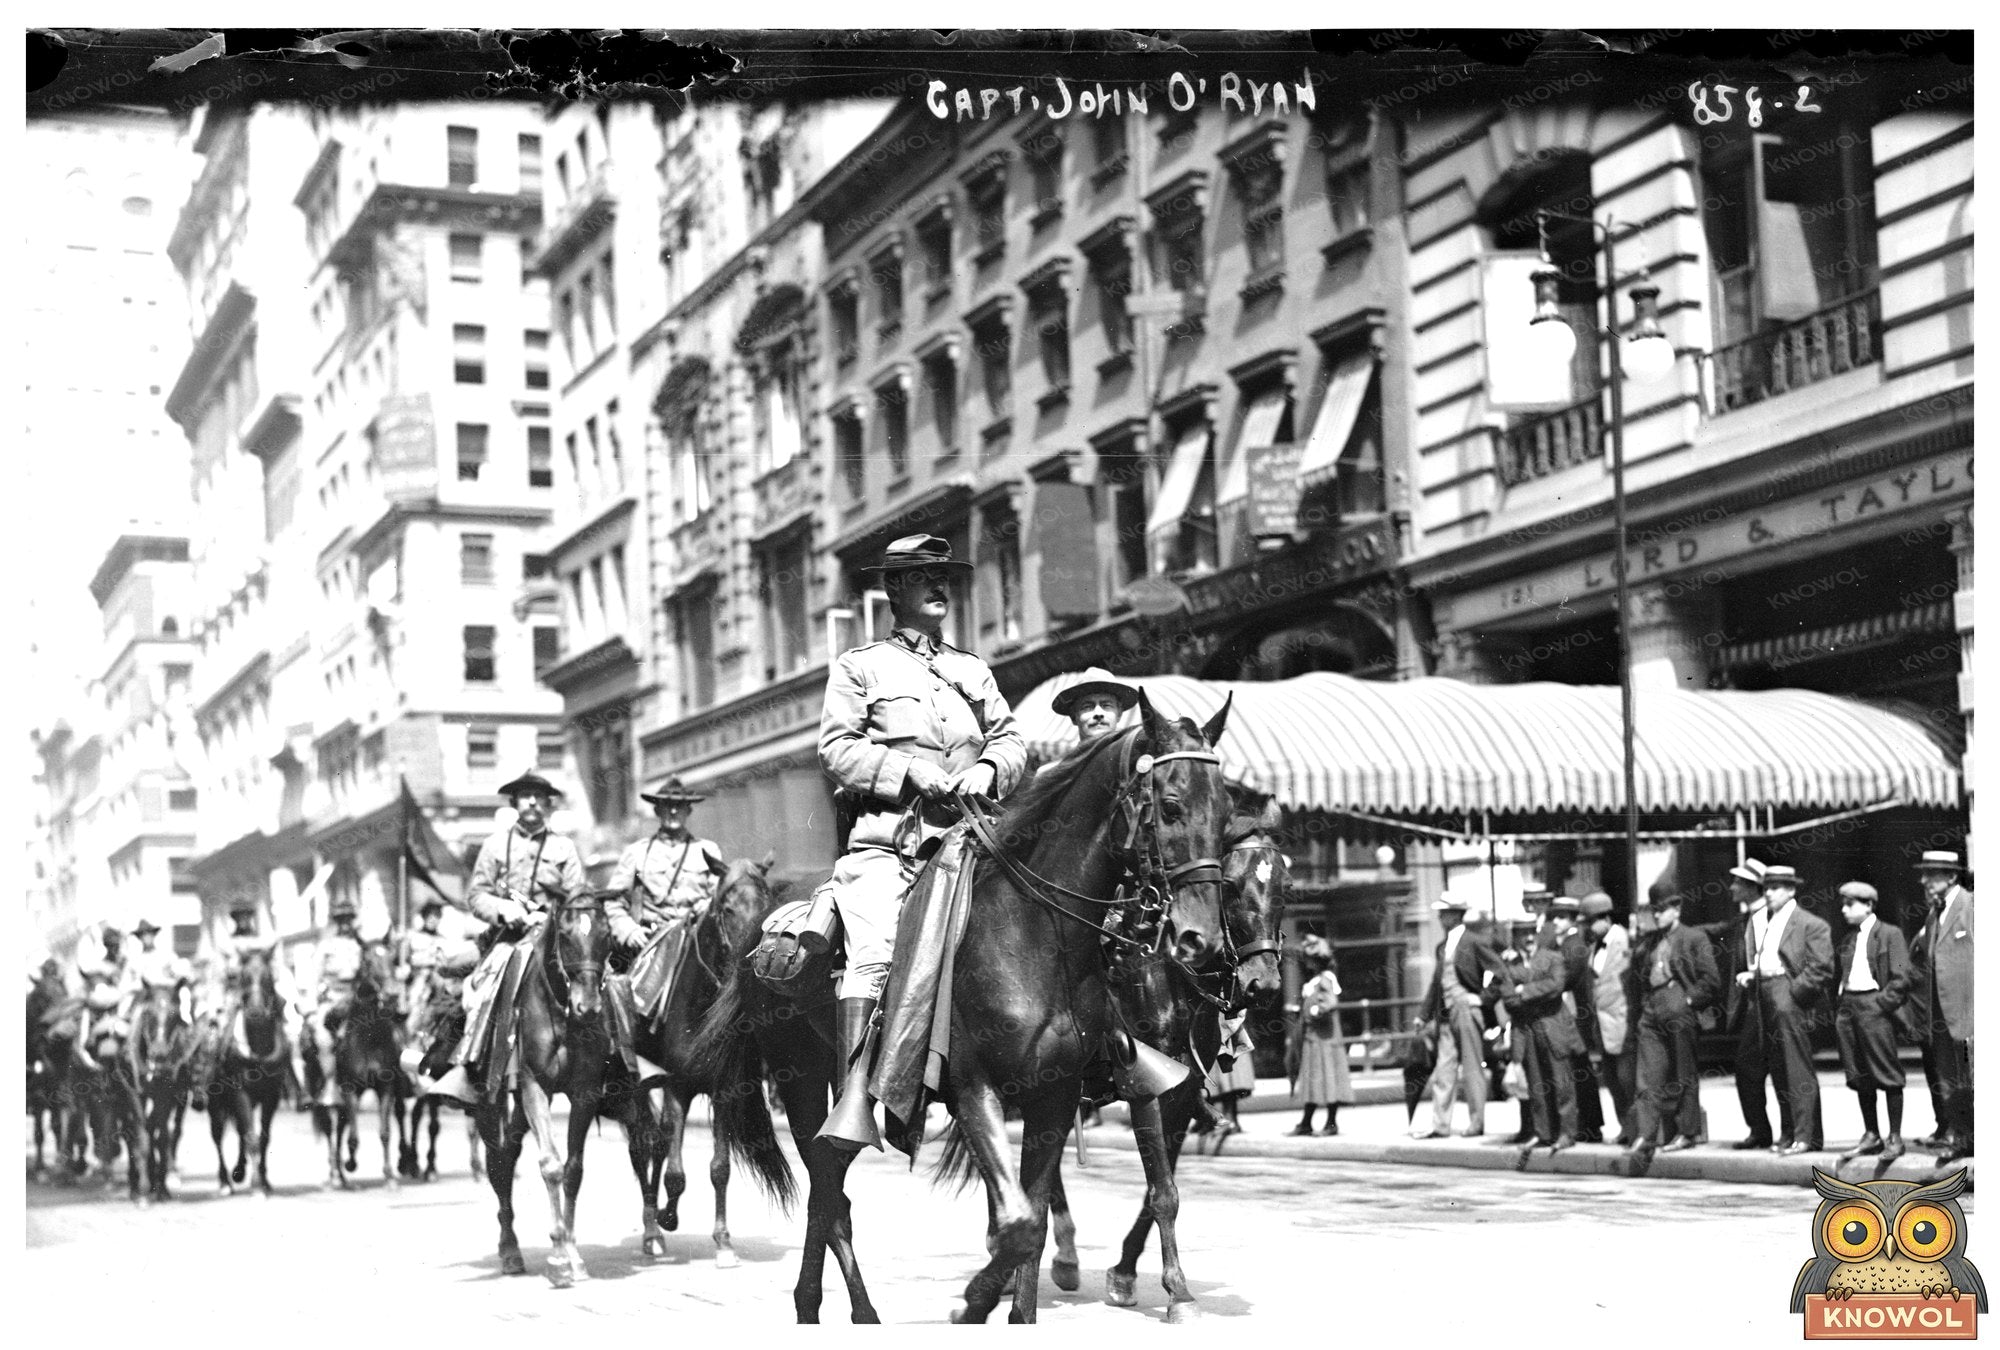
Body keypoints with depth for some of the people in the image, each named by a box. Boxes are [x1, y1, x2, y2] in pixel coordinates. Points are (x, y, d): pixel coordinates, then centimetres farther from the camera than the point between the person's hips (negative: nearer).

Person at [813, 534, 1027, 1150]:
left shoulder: (973, 670, 24)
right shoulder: (859, 666, 11)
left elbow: (1011, 740, 21)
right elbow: (836, 747, 1)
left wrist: (990, 769, -2)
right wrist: (910, 771, -11)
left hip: (965, 838, 5)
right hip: (886, 839, -4)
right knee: (873, 951, -23)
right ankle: (853, 1098, -30)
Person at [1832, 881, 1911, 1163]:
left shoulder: (1890, 934, -3)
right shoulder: (1846, 938, 16)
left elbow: (1901, 979, -9)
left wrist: (1883, 1004, -13)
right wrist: (1839, 1007, 8)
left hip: (1875, 1005, -7)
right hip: (1848, 1006, 7)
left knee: (1887, 1074, -4)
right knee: (1859, 1076, 8)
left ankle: (1895, 1138, 0)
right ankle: (1871, 1136, 15)